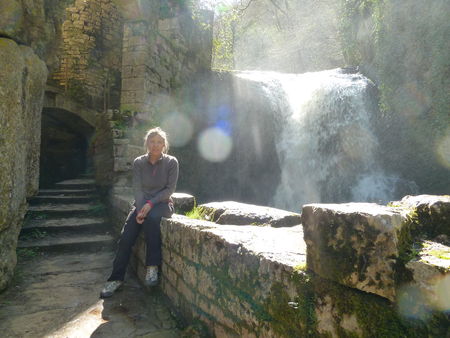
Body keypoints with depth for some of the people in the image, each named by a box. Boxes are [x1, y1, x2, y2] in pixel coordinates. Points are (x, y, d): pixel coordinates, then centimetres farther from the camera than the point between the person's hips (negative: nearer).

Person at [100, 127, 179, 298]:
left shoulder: (171, 162, -5)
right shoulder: (138, 162, 2)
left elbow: (170, 189, -8)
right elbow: (137, 188, -5)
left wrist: (151, 203, -20)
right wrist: (141, 208, -21)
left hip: (162, 203, -2)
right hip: (142, 203, 3)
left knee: (151, 218, -37)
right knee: (126, 236, -20)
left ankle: (152, 267, -26)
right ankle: (116, 278, -8)